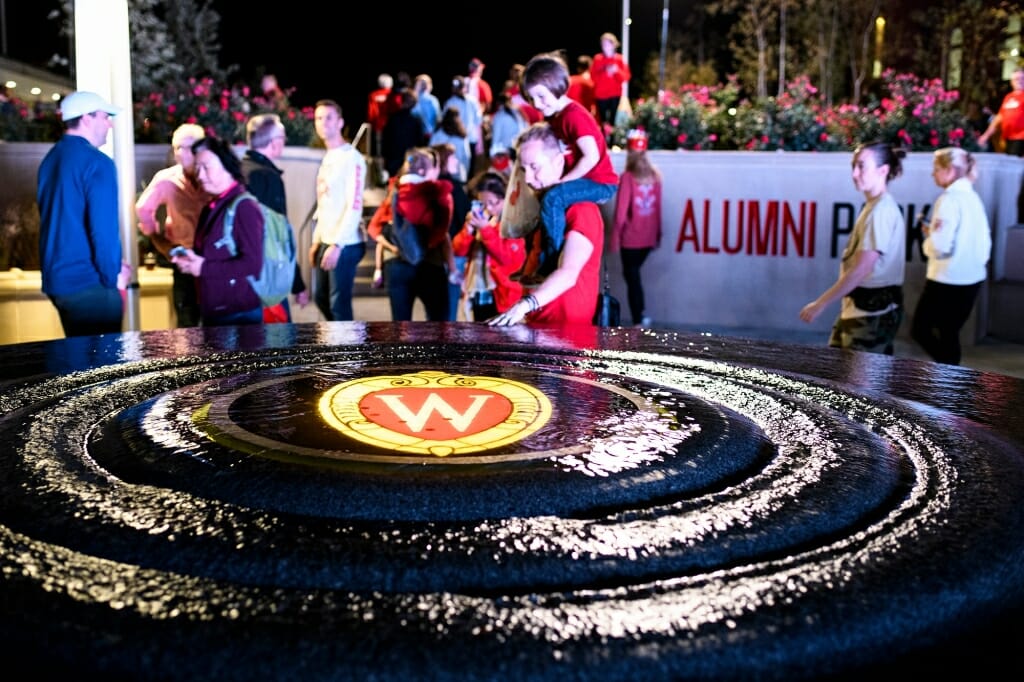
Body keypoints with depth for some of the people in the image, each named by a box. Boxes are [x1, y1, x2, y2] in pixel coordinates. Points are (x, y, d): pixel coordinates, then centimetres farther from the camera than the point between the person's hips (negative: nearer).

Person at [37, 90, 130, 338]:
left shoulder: (50, 159, 12)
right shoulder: (96, 162, -13)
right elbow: (104, 226, -19)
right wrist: (113, 275, -6)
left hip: (56, 277, 8)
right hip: (88, 281, -8)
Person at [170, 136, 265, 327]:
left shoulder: (244, 207, -13)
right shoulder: (210, 208, 12)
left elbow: (252, 264, -22)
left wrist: (203, 268, -16)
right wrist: (189, 260, 2)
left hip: (240, 314, -8)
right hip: (212, 313, 8)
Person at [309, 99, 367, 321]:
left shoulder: (352, 158, -11)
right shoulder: (327, 158, 15)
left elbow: (355, 206, -18)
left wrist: (337, 244, -22)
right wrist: (317, 241, 14)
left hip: (345, 244, -9)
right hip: (326, 241, 9)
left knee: (339, 304, -5)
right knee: (321, 297, 17)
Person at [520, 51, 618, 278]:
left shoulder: (574, 115, -20)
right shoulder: (553, 116, 9)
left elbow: (592, 157, -27)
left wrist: (562, 181, -22)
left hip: (600, 183, -11)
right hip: (582, 180, 11)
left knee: (552, 198, -30)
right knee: (540, 196, 19)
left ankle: (553, 265, -22)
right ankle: (541, 262, 23)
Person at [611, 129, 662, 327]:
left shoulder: (627, 177, -12)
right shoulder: (654, 175, 0)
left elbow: (621, 211, -11)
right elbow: (658, 207, 3)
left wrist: (615, 237, -4)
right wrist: (658, 233, 11)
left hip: (631, 238, -4)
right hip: (649, 237, 4)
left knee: (632, 276, 6)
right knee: (633, 273, 21)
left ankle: (639, 321, 4)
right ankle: (642, 314, 18)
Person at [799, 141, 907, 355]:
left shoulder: (882, 210, -18)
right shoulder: (874, 206, 12)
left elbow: (861, 270, -23)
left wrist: (820, 304, -20)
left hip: (874, 311, -10)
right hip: (860, 306, 10)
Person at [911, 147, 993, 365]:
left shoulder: (949, 199, -16)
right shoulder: (973, 197, 10)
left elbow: (940, 246, -20)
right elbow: (984, 240, 15)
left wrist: (928, 235, -2)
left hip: (948, 280, -9)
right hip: (972, 277, 9)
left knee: (920, 330, 3)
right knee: (949, 333, 16)